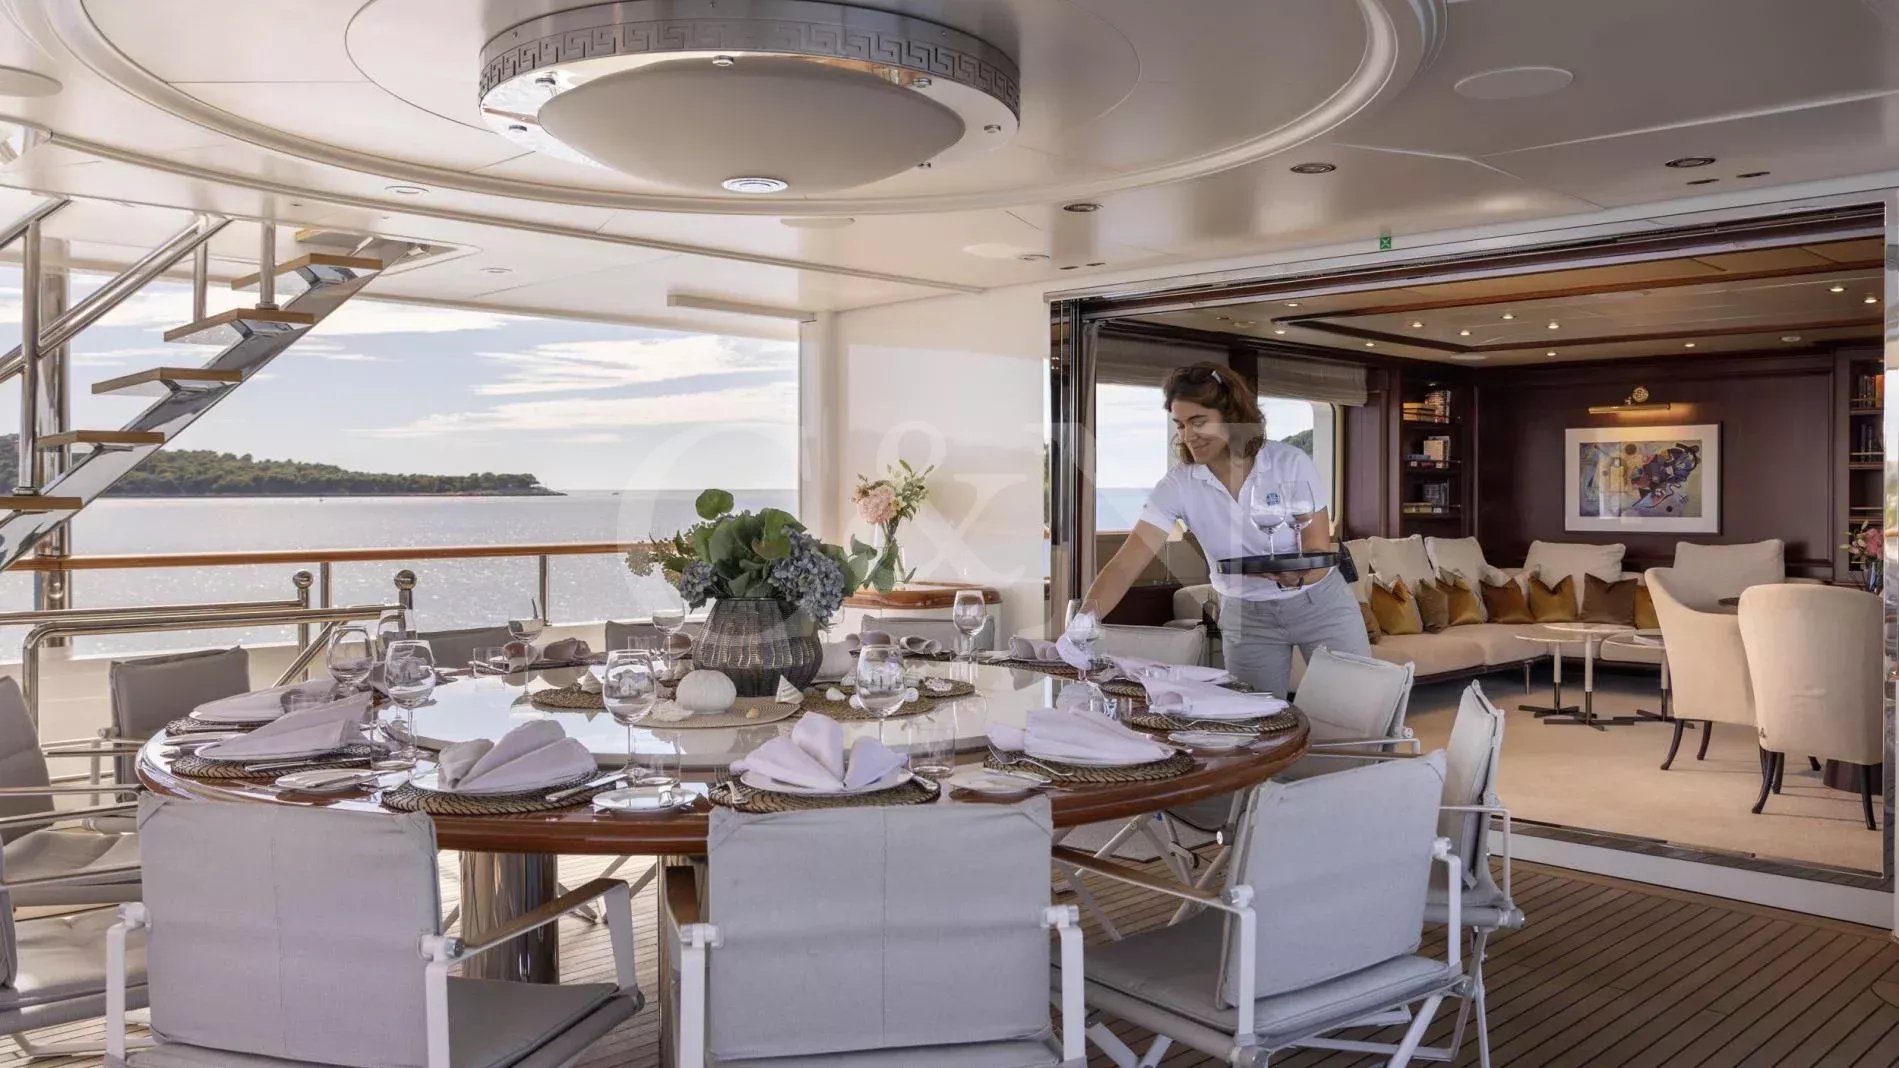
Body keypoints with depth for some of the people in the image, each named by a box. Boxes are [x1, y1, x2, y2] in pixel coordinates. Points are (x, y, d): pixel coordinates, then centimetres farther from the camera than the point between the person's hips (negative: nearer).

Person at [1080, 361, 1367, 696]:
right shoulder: (1178, 485, -16)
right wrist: (1084, 621, -40)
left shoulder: (1292, 463, -19)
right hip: (1247, 617, 1)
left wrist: (1295, 576, -40)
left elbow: (1320, 554, -16)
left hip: (1319, 603, -1)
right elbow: (1125, 565, -23)